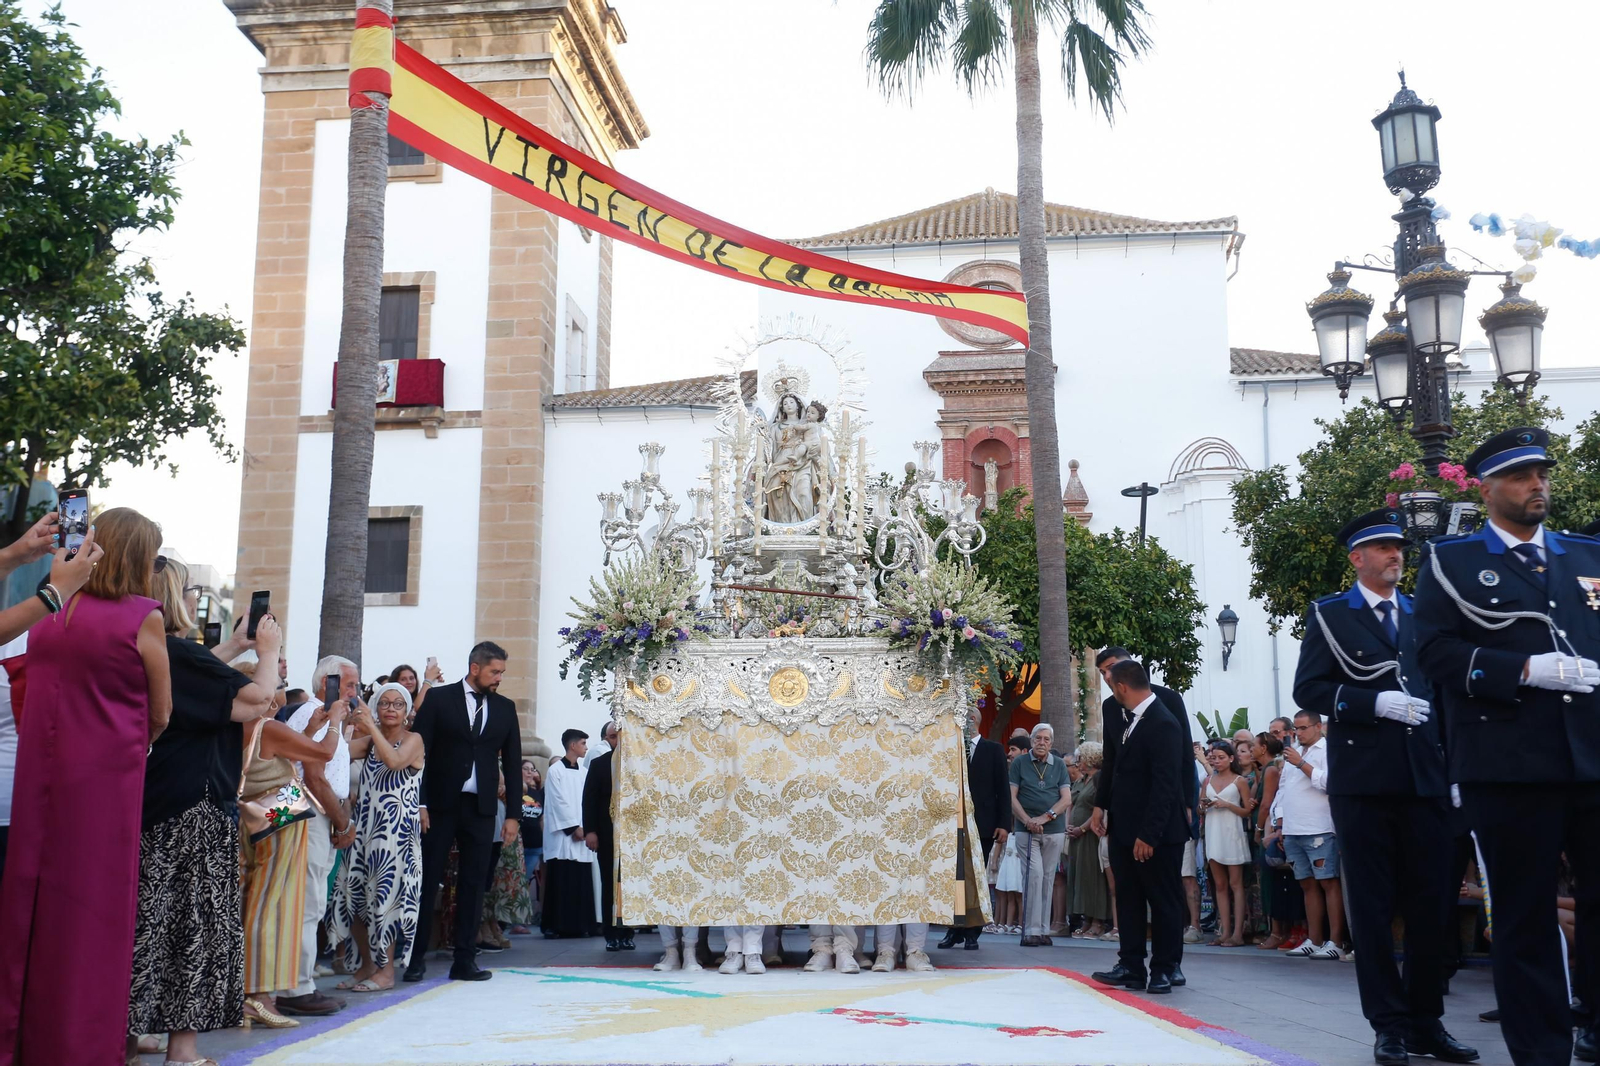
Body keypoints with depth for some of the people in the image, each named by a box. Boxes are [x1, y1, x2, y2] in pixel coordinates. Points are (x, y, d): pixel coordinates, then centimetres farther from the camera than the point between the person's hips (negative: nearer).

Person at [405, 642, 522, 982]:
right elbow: (419, 753, -3)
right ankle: (416, 957, 10)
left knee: (474, 883, 4)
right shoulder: (439, 699, -1)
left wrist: (513, 814, 6)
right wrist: (419, 804, -10)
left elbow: (513, 763, 10)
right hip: (440, 804, -3)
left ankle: (464, 959, 11)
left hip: (481, 807, 3)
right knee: (427, 880, 1)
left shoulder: (505, 708, 9)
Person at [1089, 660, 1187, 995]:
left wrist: (1148, 835, -23)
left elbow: (1165, 785, -22)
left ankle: (1163, 970, 15)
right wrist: (1102, 804, 10)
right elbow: (1116, 764, 18)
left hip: (1156, 835, -9)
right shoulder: (1131, 720, 9)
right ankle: (1131, 968, 18)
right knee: (1128, 901, 11)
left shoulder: (1162, 724, -19)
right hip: (1125, 830, 9)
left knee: (1164, 902, 5)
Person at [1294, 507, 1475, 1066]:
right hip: (1362, 780, -3)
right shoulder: (1328, 615, 4)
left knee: (1431, 904, 6)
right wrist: (1377, 702, -14)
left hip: (1425, 778, 3)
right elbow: (1308, 689, -3)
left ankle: (1426, 1021, 19)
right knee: (1372, 906, 2)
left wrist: (1447, 736, 3)